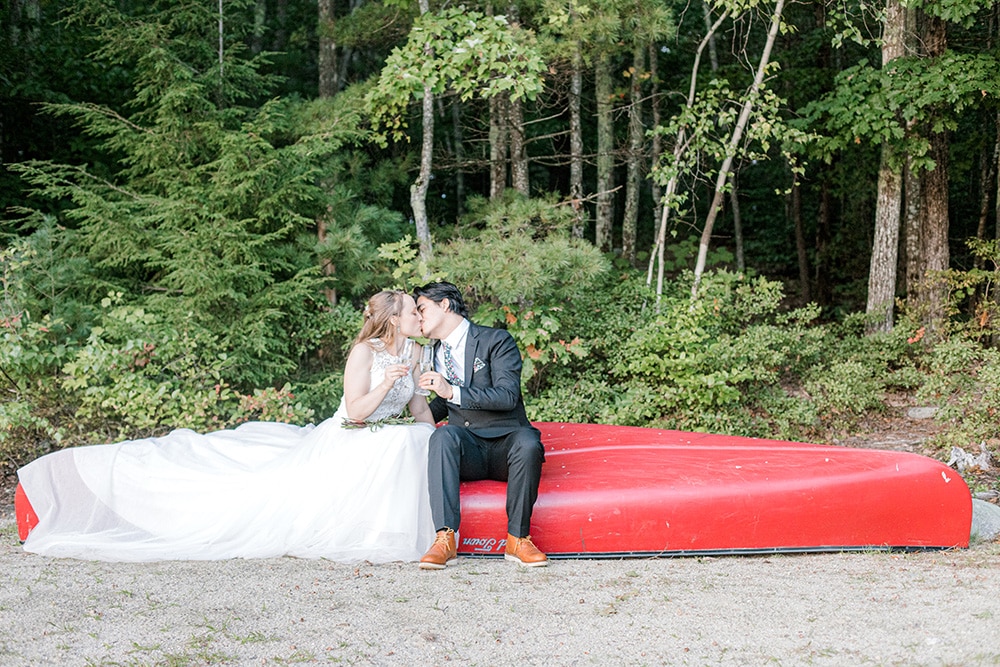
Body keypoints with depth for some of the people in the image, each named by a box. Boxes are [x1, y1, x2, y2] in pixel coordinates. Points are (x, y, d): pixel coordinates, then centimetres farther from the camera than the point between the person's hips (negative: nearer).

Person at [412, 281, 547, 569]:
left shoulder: (496, 340, -1)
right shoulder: (435, 353, 19)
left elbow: (508, 396, -15)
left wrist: (453, 391, -23)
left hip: (505, 444, -3)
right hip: (466, 451, 3)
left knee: (528, 442, -37)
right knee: (444, 434, -32)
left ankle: (517, 538, -24)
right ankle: (445, 539, -41)